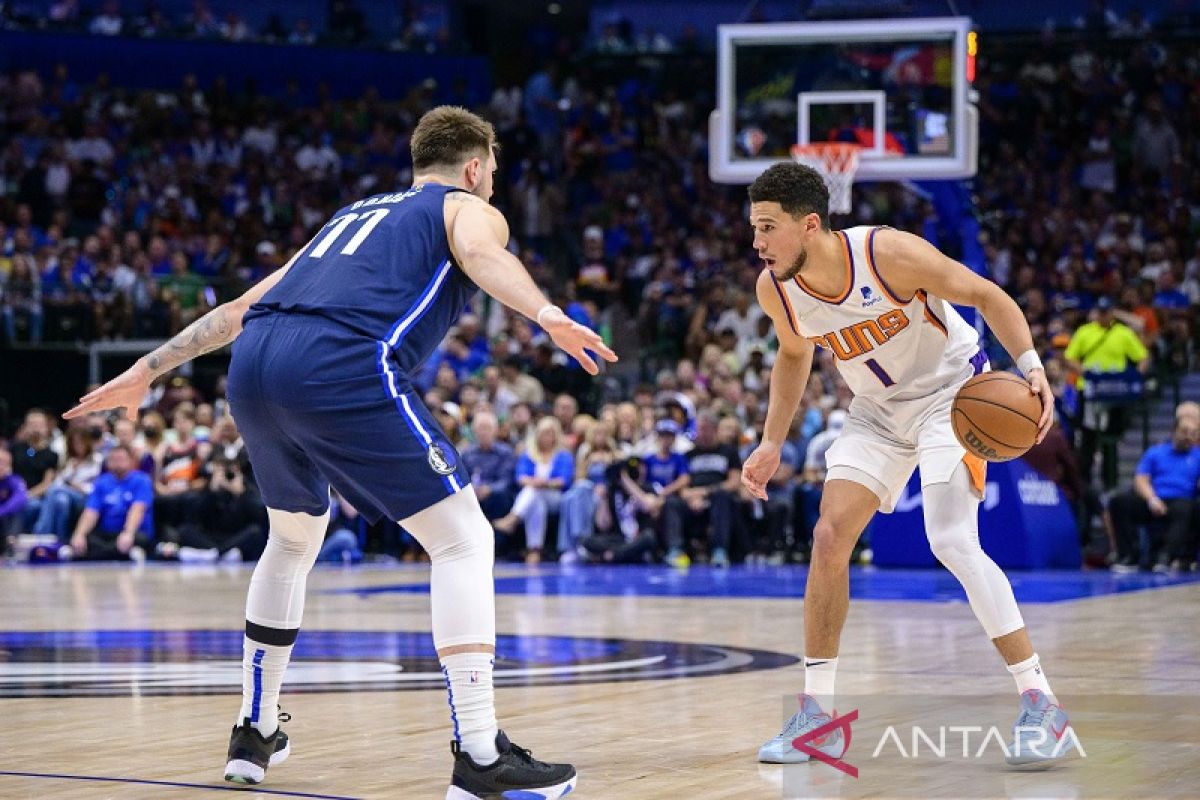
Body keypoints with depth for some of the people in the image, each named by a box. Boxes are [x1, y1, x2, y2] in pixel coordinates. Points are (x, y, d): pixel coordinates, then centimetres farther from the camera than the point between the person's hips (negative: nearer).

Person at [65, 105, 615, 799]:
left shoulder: (354, 215, 37)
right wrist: (551, 316, -23)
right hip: (344, 368, -7)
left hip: (254, 364, 7)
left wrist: (147, 370, 40)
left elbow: (242, 305, 36)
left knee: (293, 540, 30)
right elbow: (481, 255, -7)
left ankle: (256, 733, 36)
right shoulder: (470, 209, 20)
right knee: (463, 540, 0)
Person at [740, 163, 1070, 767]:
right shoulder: (775, 289, -13)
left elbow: (986, 295, -17)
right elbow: (794, 355, 10)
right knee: (829, 539, -6)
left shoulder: (889, 253, -30)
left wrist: (1031, 366, -31)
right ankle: (816, 715, 5)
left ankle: (1040, 703, -15)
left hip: (951, 392, -6)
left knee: (952, 541, -21)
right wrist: (772, 444, 6)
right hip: (877, 410, 6)